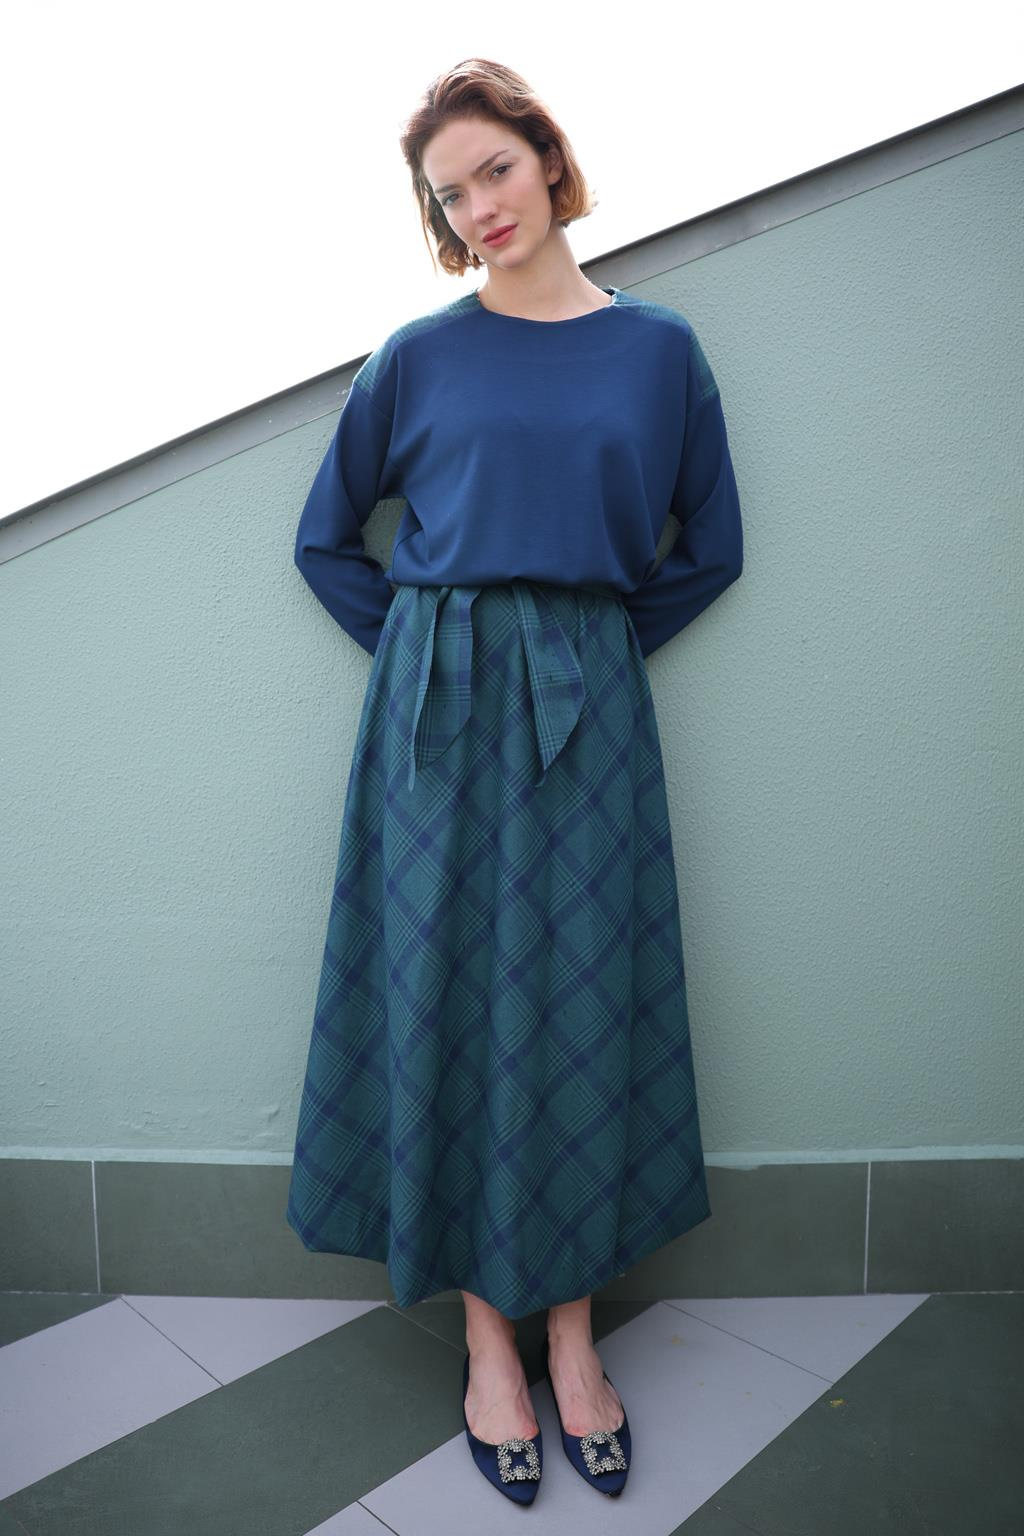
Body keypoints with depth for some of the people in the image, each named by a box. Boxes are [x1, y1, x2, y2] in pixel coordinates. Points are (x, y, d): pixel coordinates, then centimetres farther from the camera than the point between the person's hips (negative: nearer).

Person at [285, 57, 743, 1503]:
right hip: (438, 717, 0)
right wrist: (424, 646, 3)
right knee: (450, 1003, 2)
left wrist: (596, 644, 4)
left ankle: (573, 1331, 24)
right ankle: (489, 1338, 21)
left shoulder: (658, 346, 8)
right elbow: (326, 539, 12)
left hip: (588, 715, 1)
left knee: (586, 1005, 4)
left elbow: (709, 552, 12)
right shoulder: (420, 355, 7)